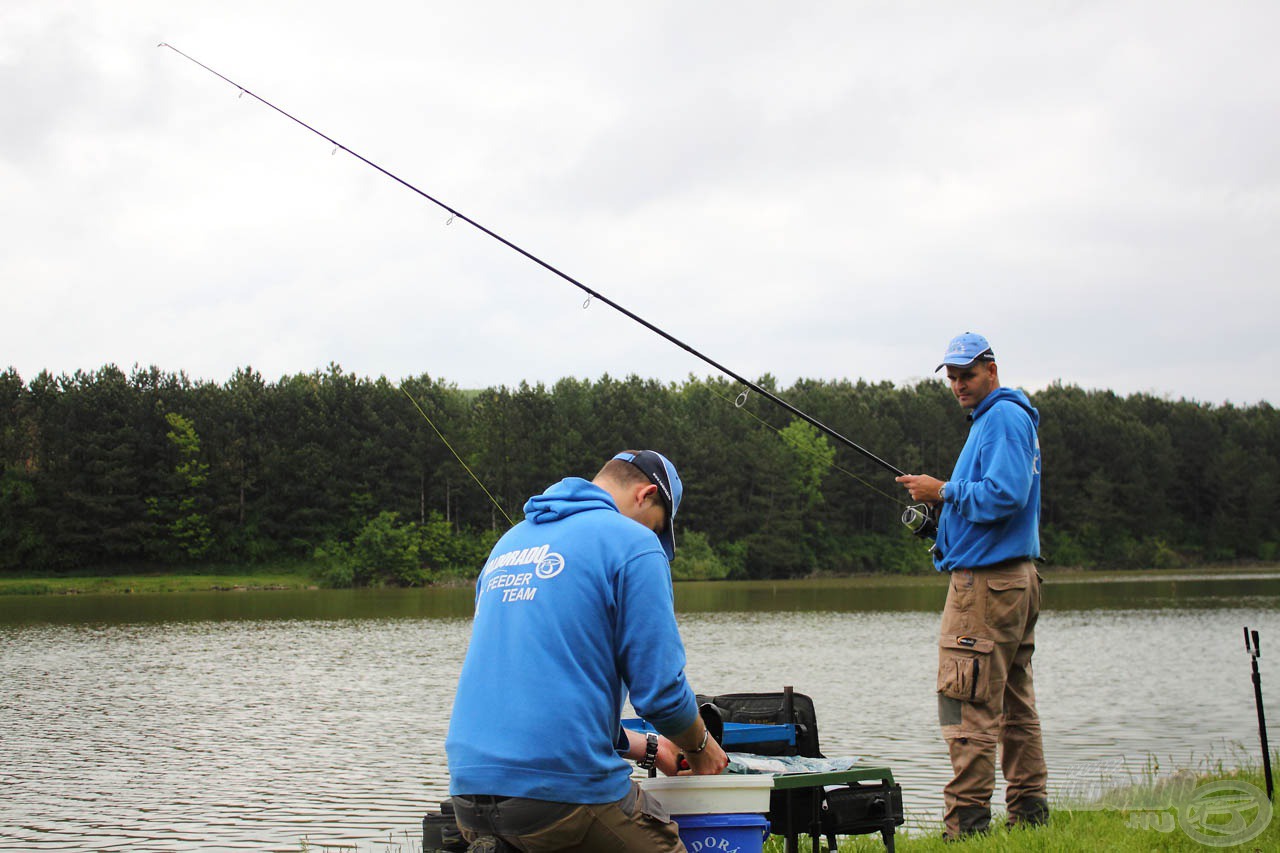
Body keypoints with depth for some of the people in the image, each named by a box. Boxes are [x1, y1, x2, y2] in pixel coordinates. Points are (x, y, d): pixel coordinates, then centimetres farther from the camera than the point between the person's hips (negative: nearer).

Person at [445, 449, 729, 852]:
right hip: (562, 788, -7)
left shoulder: (510, 541, 20)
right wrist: (700, 746, 14)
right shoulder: (633, 542, -2)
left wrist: (648, 748, 29)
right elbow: (661, 690, -8)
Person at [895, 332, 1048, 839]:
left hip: (985, 580, -11)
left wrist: (943, 492, -13)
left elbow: (1005, 494, -23)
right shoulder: (996, 418, 21)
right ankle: (1029, 808, 18)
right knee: (1014, 701, 13)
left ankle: (967, 819, -8)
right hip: (1015, 576, 11)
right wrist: (944, 499, 13)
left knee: (968, 702, -10)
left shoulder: (1003, 417, -12)